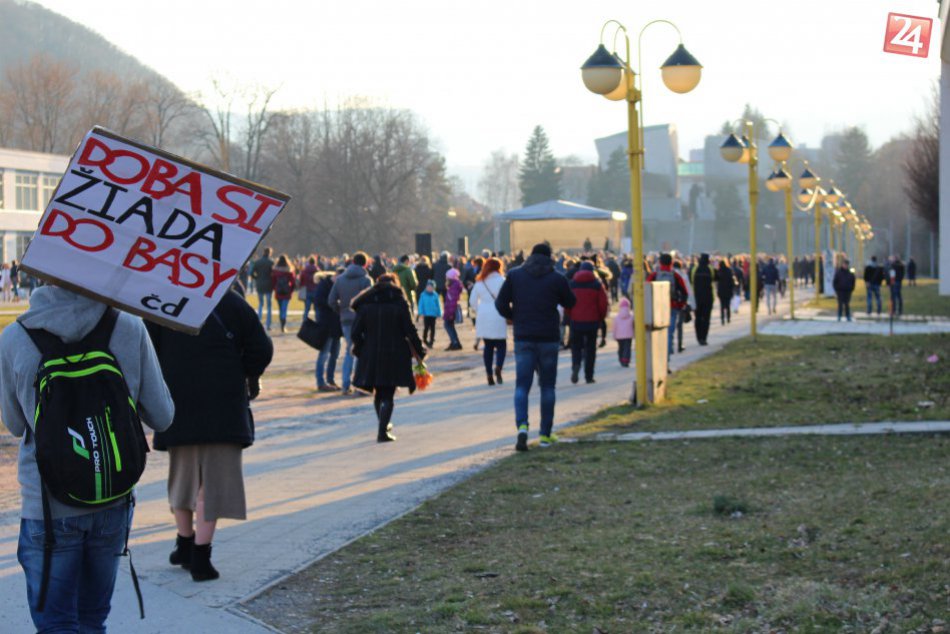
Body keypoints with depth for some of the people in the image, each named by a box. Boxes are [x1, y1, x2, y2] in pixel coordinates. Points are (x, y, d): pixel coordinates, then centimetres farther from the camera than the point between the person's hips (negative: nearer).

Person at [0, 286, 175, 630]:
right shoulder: (130, 329, -10)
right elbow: (161, 417, -2)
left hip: (48, 507, -2)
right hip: (112, 501, 2)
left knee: (56, 625, 5)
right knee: (93, 621, 19)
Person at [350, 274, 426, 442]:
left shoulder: (365, 304, 2)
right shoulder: (399, 303, -4)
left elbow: (356, 332, -1)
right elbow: (410, 331, -5)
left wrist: (359, 350, 13)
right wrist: (419, 352, 4)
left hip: (370, 355, 2)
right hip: (394, 356, -2)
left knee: (378, 393, 20)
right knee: (387, 395, 2)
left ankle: (383, 426, 33)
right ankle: (382, 432, -9)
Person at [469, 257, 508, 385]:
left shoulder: (479, 282, 9)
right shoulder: (501, 281, -5)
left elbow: (472, 301, 11)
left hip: (483, 318, 4)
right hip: (498, 318, -4)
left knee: (488, 346, 10)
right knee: (501, 345, 2)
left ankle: (489, 375, 7)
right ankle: (498, 367, -24)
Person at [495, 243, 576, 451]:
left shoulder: (514, 275, 1)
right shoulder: (557, 278, -3)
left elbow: (501, 304, 0)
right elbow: (570, 302, 9)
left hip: (523, 338, 1)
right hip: (548, 338, -1)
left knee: (522, 385, 1)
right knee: (547, 385, 11)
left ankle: (522, 425, -22)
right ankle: (545, 434, 14)